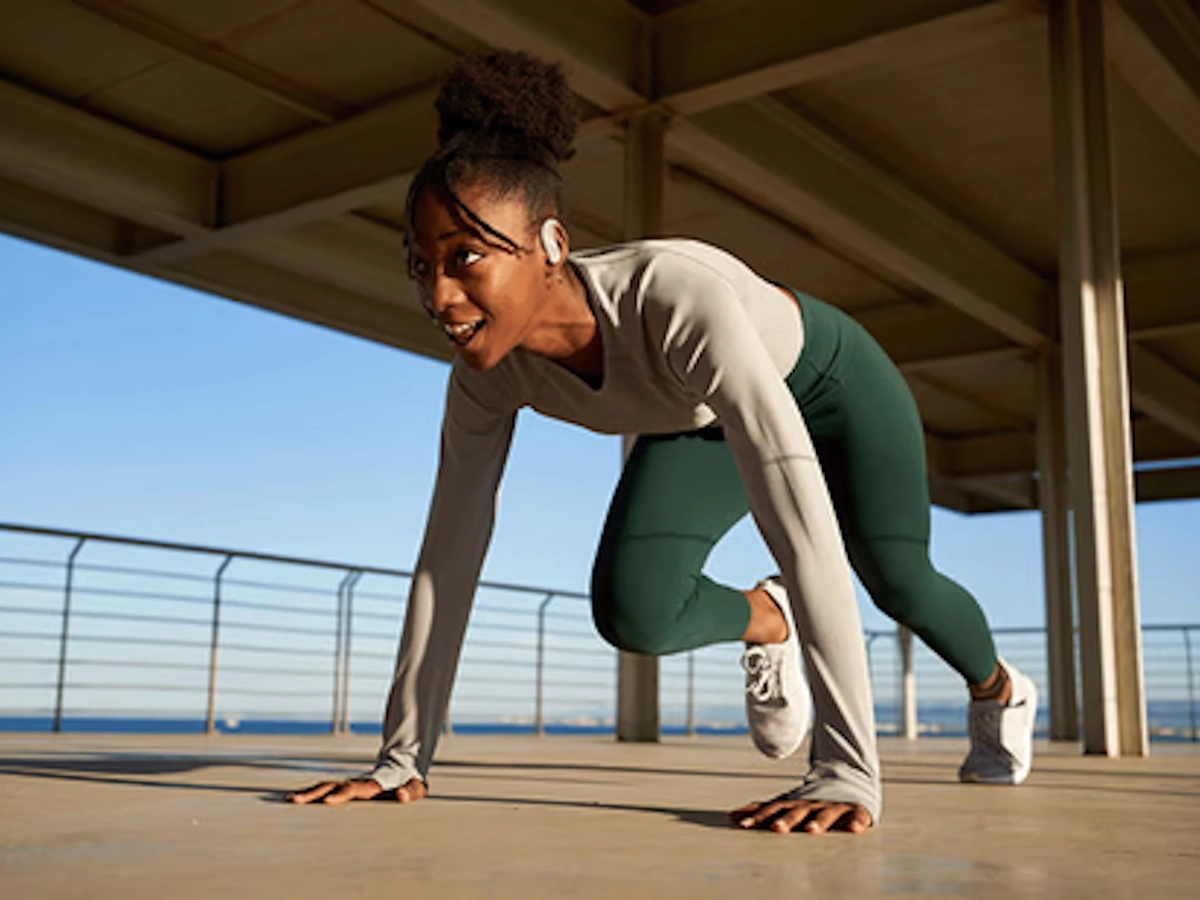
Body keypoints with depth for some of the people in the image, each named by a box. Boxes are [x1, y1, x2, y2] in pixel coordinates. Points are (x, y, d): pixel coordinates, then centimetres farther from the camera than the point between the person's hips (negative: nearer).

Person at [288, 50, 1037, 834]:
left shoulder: (679, 298, -47)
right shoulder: (489, 367, -29)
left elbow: (804, 529, -52)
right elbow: (450, 550, -22)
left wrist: (849, 770, -54)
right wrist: (403, 757, -20)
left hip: (825, 378, -3)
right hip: (703, 421, 3)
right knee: (630, 610, -19)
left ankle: (1000, 692, 38)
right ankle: (765, 622, 17)